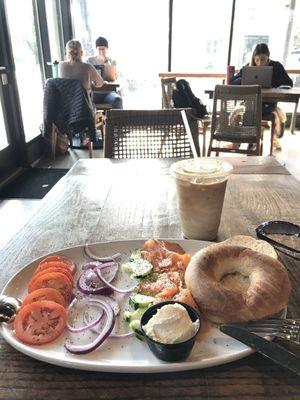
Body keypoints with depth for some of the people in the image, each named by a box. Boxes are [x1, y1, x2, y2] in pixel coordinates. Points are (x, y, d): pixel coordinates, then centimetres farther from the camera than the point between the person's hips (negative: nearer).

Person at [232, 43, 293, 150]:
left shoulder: (276, 66, -2)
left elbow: (289, 83, -13)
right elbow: (232, 81, -7)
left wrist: (270, 82, -26)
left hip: (269, 103, 0)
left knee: (281, 115, -26)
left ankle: (275, 138, 5)